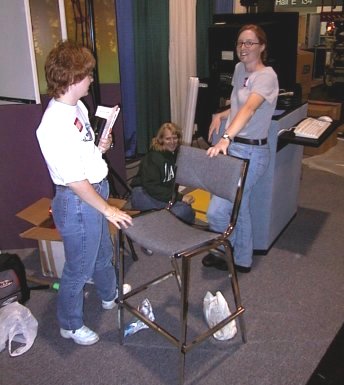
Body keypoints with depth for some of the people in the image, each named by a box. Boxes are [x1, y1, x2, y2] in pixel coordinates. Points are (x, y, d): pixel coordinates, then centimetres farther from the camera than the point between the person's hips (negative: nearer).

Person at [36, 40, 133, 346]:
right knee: (80, 267, 10)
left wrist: (100, 148, -3)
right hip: (77, 202, -9)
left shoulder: (77, 106, 2)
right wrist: (107, 209, -18)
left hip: (96, 190, 9)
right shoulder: (54, 125, -28)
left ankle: (110, 295, 55)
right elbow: (74, 180, -25)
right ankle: (71, 324, 34)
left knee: (103, 251, 29)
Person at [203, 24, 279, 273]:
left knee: (217, 211, -9)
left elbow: (249, 109, -33)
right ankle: (242, 260, 35)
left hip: (251, 152, -9)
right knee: (238, 207, 18)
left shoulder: (267, 76, -15)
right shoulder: (239, 69, 10)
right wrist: (221, 116, 6)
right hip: (234, 147, 9)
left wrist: (226, 138, -47)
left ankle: (224, 255, 20)